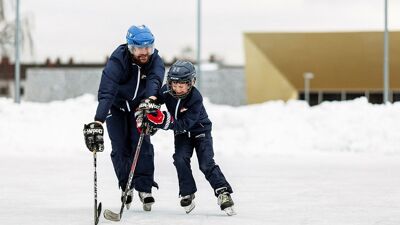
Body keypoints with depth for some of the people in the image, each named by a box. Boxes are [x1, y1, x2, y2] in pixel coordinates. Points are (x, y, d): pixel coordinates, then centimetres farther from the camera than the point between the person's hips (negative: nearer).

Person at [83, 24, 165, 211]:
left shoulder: (154, 60, -23)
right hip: (116, 106, -2)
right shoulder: (117, 61, -35)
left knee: (142, 144, -13)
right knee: (120, 147, -5)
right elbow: (106, 93, -45)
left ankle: (144, 188, -7)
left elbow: (154, 81, -43)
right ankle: (126, 186, 16)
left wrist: (149, 99, -66)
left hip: (139, 106, 2)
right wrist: (97, 122, -58)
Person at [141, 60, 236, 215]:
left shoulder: (195, 98, -32)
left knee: (206, 164, -16)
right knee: (180, 159, -17)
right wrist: (146, 117, -14)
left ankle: (223, 192, -10)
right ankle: (187, 194, -5)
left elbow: (184, 124, -36)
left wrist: (166, 121, -47)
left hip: (200, 130, -4)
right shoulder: (166, 92, -20)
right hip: (181, 132, 4)